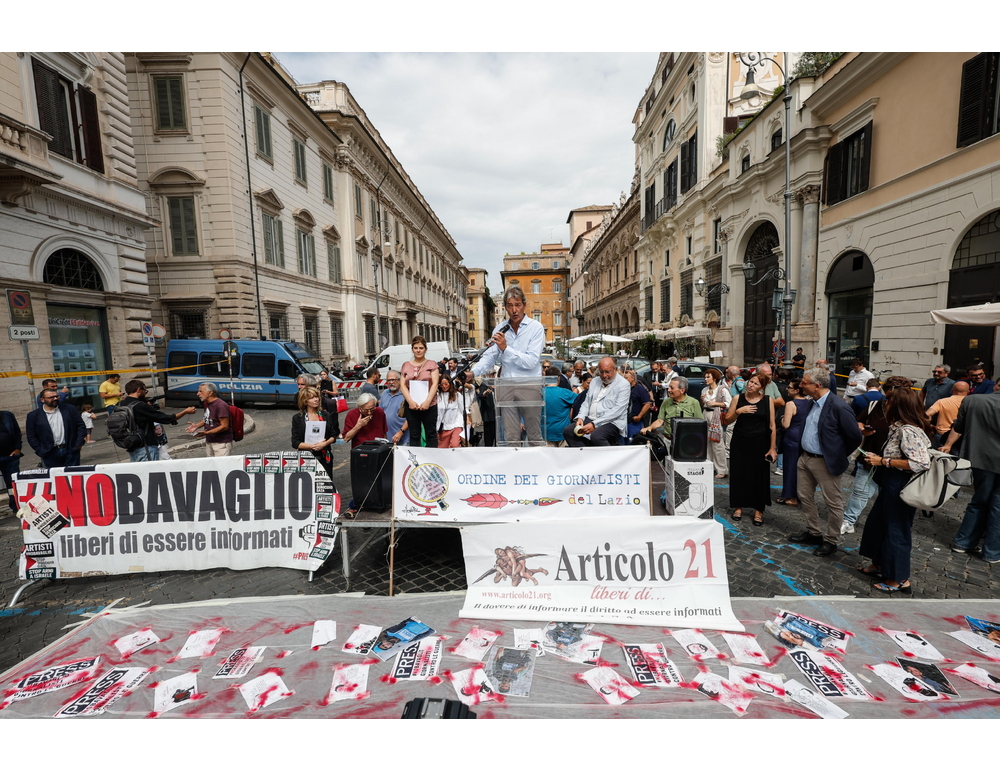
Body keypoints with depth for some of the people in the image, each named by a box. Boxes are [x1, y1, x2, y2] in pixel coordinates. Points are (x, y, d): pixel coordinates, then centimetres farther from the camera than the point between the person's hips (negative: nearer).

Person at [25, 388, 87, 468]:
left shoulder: (70, 409, 4)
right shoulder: (34, 415, 2)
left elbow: (80, 425, 5)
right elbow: (31, 437, 4)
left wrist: (79, 444, -2)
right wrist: (41, 452, -4)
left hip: (71, 452, 0)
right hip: (50, 455, 0)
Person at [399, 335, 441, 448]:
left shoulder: (431, 364, 6)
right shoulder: (406, 366, 13)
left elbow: (435, 384, -2)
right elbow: (402, 385, 6)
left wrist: (427, 402, -14)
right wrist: (410, 401, -9)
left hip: (429, 405, -2)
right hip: (411, 406, 2)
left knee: (431, 434, 4)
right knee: (414, 435, 7)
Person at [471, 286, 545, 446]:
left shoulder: (536, 328, -5)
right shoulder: (500, 329, 8)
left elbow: (531, 362, -15)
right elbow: (489, 356, 4)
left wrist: (506, 348, -18)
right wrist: (473, 372, -12)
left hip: (529, 386, -3)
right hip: (506, 387, 3)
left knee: (535, 436, 6)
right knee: (510, 437, 7)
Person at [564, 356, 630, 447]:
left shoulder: (623, 384, -4)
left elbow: (617, 411, -14)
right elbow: (586, 403, 19)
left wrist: (594, 424, -20)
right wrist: (580, 417, -3)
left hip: (612, 422, -6)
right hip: (590, 419, 7)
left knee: (596, 436, -36)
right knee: (568, 431, -15)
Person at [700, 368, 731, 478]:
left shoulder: (722, 389, -4)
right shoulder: (704, 390, 17)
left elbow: (730, 404, -10)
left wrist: (715, 403, -13)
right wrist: (702, 400, 3)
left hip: (716, 417, -7)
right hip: (705, 416, 7)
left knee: (717, 443, -8)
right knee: (707, 443, 6)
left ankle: (722, 470, -1)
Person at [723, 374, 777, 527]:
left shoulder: (768, 400, -2)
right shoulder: (738, 398, 0)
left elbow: (772, 425, -1)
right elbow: (727, 421, 0)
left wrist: (772, 448, -4)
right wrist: (739, 411, -17)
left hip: (760, 443, -1)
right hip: (739, 442, 1)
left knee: (759, 475, 4)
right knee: (738, 474, 6)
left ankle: (758, 510, 17)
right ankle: (738, 506, 22)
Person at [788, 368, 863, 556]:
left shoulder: (838, 407, -20)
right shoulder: (813, 403, 5)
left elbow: (855, 437, -14)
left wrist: (839, 455, -3)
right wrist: (802, 452, 12)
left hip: (825, 462, -8)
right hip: (805, 458, 8)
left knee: (833, 503, 8)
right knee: (805, 497, 17)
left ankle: (831, 541, 23)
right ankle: (813, 532, 34)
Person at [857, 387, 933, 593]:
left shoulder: (908, 431, -23)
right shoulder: (899, 427, 7)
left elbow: (922, 463, -28)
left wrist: (884, 461, -22)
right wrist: (879, 459, 2)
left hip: (900, 487, -10)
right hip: (890, 484, 10)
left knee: (896, 530, 5)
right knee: (877, 522, 20)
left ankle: (900, 580, 22)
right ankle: (879, 565, 36)